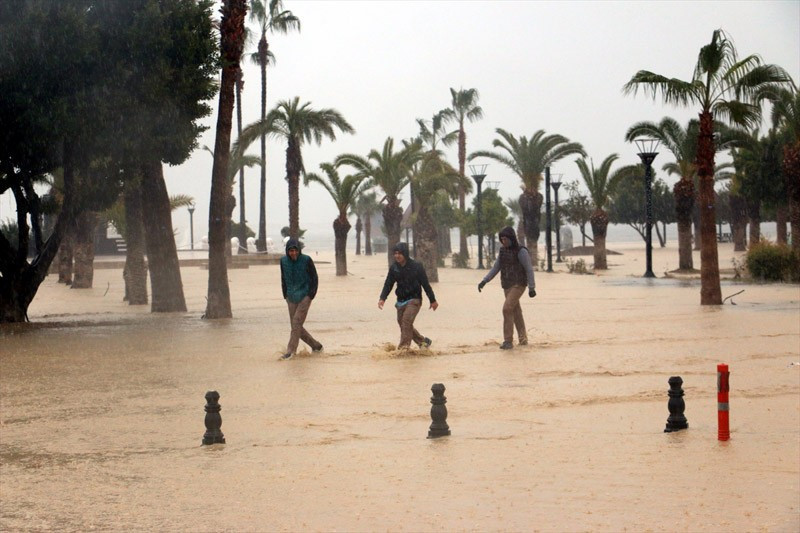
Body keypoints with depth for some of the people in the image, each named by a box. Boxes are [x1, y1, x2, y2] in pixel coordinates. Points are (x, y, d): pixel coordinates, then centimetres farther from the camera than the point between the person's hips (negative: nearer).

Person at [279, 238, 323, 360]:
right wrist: (286, 295, 8)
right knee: (296, 326, 5)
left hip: (304, 296, -5)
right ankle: (316, 346, 21)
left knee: (297, 322, -15)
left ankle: (290, 351, -15)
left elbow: (314, 278, -3)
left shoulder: (306, 260, -10)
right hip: (291, 298, 5)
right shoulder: (284, 261, 1)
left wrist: (311, 295, -10)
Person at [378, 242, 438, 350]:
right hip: (400, 301, 6)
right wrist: (382, 298, -12)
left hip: (414, 300, -6)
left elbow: (425, 284, -4)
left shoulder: (416, 266, -11)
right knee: (403, 324, 11)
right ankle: (423, 341, 30)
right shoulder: (394, 268, 1)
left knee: (406, 321, -22)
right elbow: (388, 284, 4)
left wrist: (433, 300, 2)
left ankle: (403, 347, -22)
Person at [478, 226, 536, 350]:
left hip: (518, 286, -7)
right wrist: (484, 281, -2)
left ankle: (508, 340, -17)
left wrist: (532, 288, -17)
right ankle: (523, 339, 27)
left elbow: (529, 270, -13)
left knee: (507, 309, -19)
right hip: (507, 286, 7)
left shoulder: (521, 251, -12)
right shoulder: (503, 251, 10)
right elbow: (495, 269, 9)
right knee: (516, 312, 13)